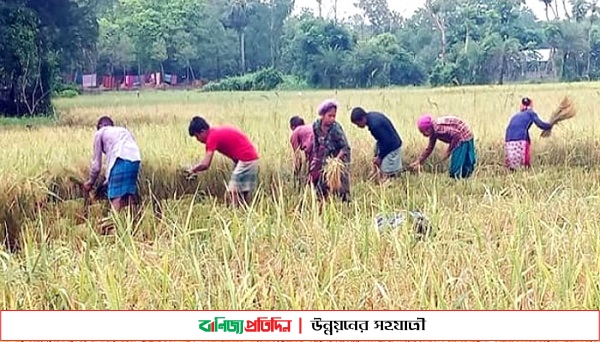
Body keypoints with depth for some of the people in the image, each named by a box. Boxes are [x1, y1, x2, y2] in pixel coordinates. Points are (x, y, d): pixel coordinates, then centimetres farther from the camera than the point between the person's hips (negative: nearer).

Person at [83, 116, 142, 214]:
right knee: (130, 193, 10)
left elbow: (96, 162, 20)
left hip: (121, 159, -5)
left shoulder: (100, 133, 21)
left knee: (116, 195, -3)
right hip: (135, 159, 5)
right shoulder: (124, 130, 36)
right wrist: (109, 179, 40)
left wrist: (90, 182, 35)